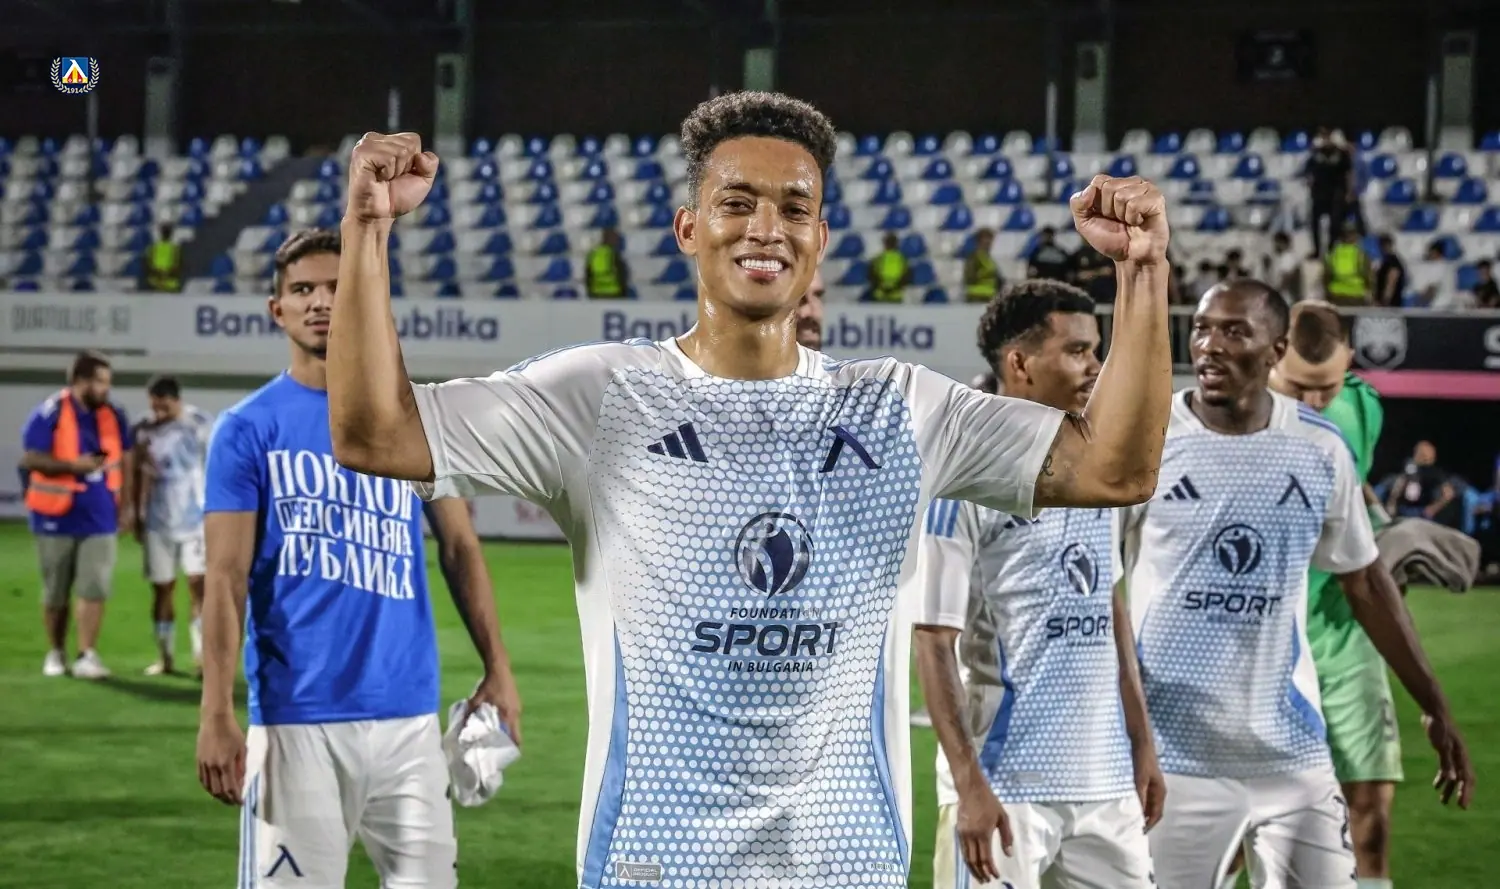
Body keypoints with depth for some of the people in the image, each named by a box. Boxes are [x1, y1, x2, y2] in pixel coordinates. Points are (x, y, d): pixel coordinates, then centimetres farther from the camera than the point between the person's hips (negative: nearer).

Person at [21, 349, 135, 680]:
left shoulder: (114, 416, 3)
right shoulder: (49, 414, -11)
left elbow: (124, 461, 12)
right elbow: (31, 459, -14)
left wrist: (126, 505, 8)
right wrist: (73, 465, -23)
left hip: (99, 518, 3)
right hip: (57, 517, -3)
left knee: (94, 589, -7)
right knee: (55, 592, 9)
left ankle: (86, 656, -5)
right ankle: (55, 654, 24)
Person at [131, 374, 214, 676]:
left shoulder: (201, 426, -5)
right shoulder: (144, 431, 2)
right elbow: (140, 476, 10)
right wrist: (138, 516, 11)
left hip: (196, 520, -3)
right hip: (158, 523, 3)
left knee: (198, 583, -11)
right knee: (161, 588, 6)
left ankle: (202, 655, -9)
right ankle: (165, 657, 14)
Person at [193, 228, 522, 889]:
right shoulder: (248, 430, 1)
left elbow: (458, 547, 13)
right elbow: (227, 579, -4)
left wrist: (497, 670, 4)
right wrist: (216, 712, -14)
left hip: (409, 713, 3)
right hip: (295, 718, -3)